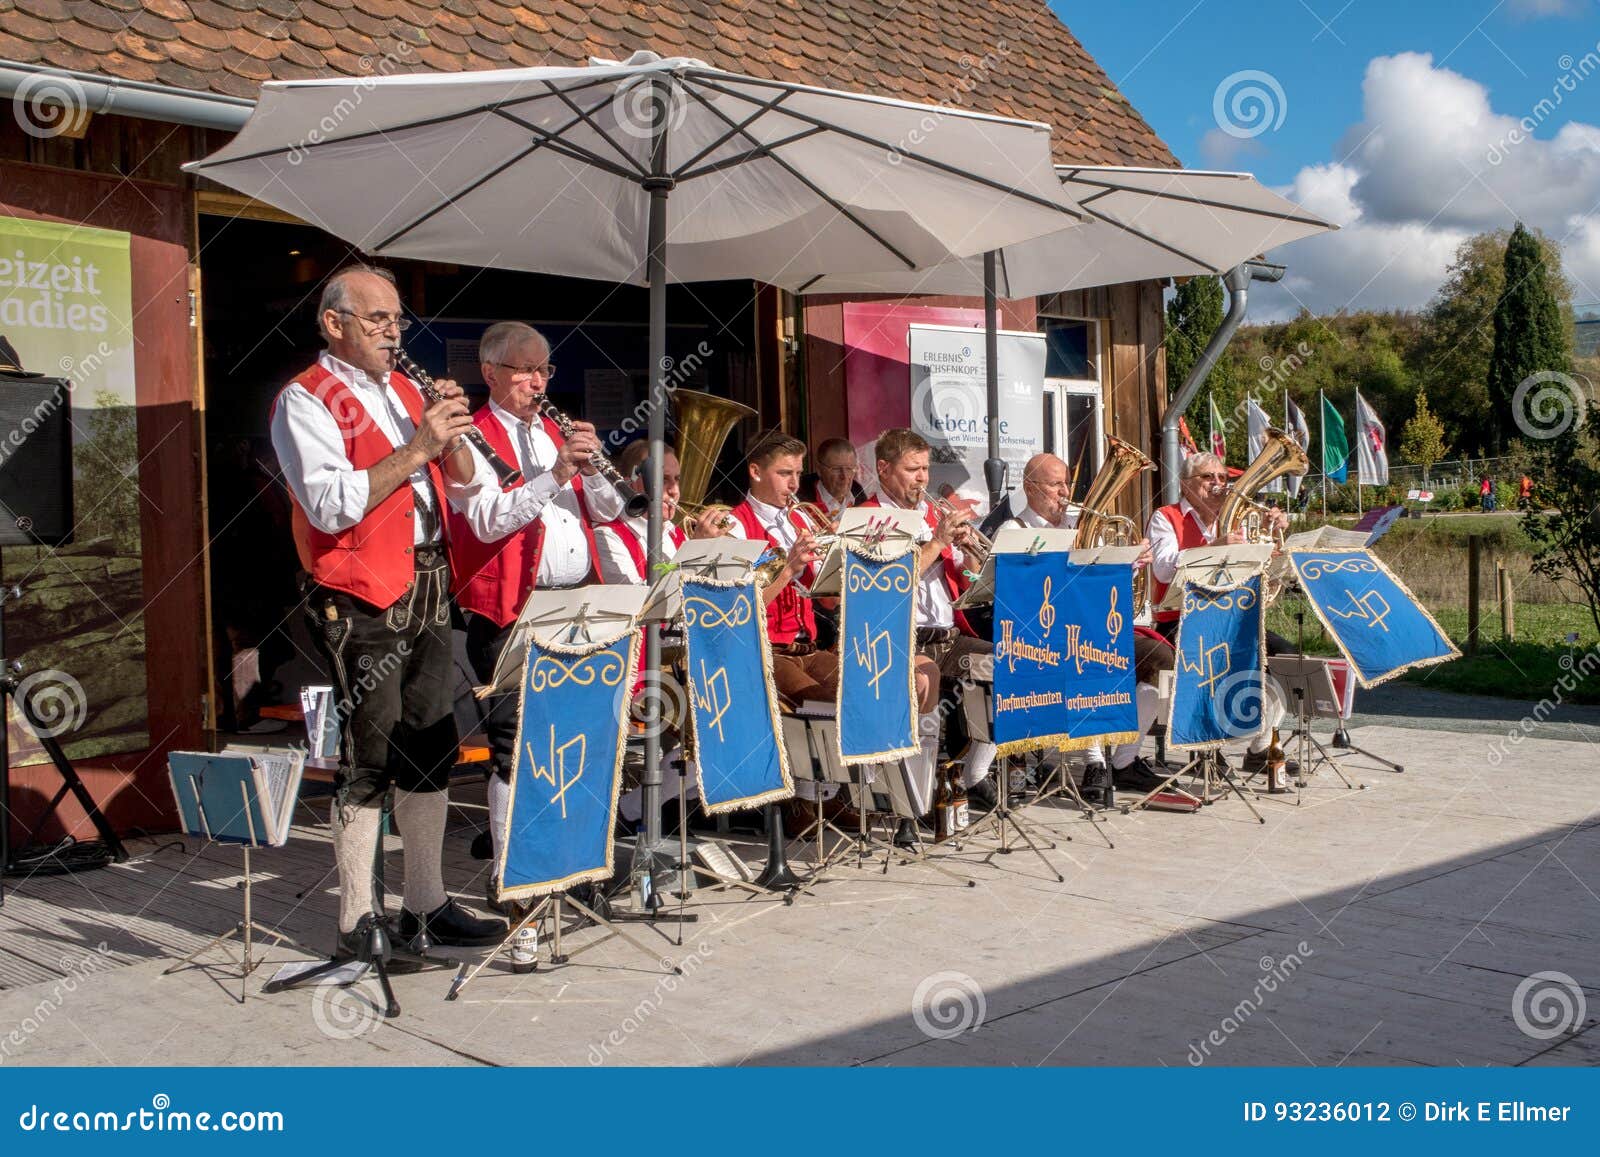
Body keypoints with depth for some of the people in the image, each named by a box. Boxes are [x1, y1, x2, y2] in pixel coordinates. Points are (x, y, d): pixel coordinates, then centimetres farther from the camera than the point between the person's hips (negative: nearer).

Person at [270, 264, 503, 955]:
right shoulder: (307, 400, -5)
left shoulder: (406, 391, 17)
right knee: (369, 763, -4)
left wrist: (453, 435, -2)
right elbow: (331, 505, -20)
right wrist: (417, 447, -20)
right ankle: (357, 924, 5)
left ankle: (427, 908, 22)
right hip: (361, 599, -7)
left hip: (428, 590, 8)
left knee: (431, 755, 11)